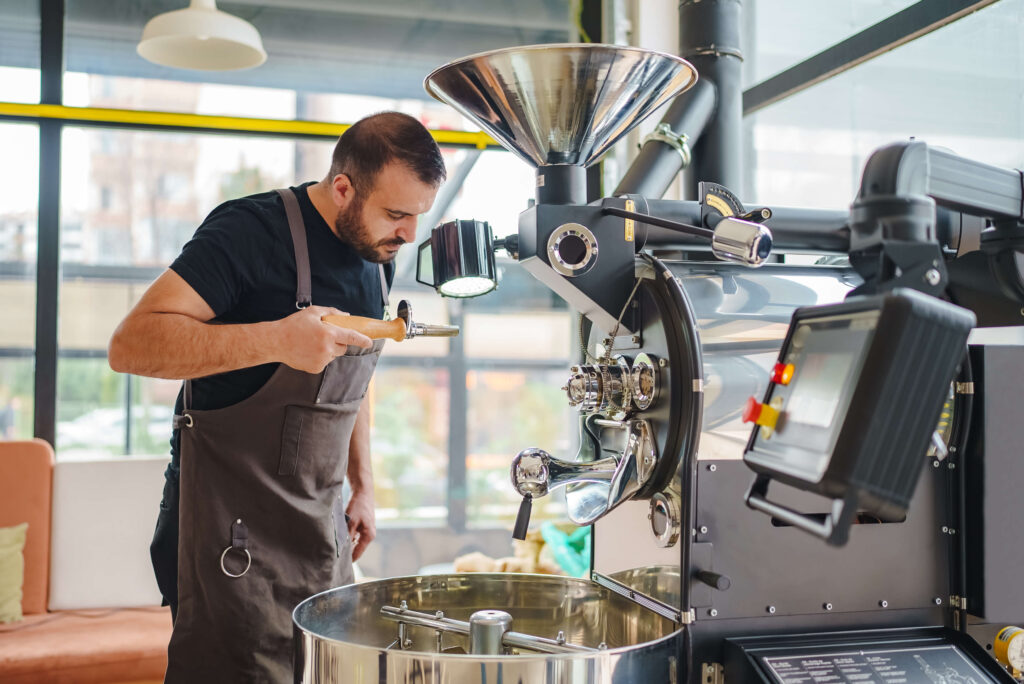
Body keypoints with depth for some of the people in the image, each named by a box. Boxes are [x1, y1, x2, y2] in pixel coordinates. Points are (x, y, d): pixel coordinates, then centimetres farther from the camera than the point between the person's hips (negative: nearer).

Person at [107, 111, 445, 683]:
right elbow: (131, 345, -24)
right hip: (235, 530, -7)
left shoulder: (378, 256, 7)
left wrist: (363, 485, 14)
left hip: (322, 528, 7)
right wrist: (276, 339, -34)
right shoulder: (254, 230, -16)